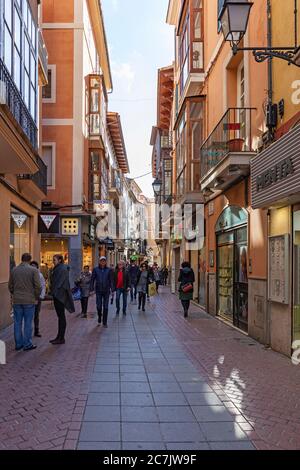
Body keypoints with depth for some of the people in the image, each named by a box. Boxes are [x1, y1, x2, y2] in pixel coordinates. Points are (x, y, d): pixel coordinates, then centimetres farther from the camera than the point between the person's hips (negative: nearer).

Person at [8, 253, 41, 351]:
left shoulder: (14, 270, 5)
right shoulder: (33, 270, -8)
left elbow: (10, 286, 10)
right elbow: (38, 286, -10)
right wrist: (36, 297, 4)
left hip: (16, 300, 4)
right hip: (29, 300, -4)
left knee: (17, 323, 11)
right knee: (28, 323, 3)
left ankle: (18, 344, 17)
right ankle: (27, 344, 8)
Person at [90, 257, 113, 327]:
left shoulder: (108, 270, 1)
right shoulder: (96, 270, 0)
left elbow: (111, 280, 2)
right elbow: (92, 279, 1)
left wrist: (112, 289, -3)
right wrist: (91, 288, -5)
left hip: (106, 290, 0)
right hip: (98, 290, 0)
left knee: (105, 307, 1)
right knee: (99, 306, 1)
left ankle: (105, 322, 11)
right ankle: (99, 318, 30)